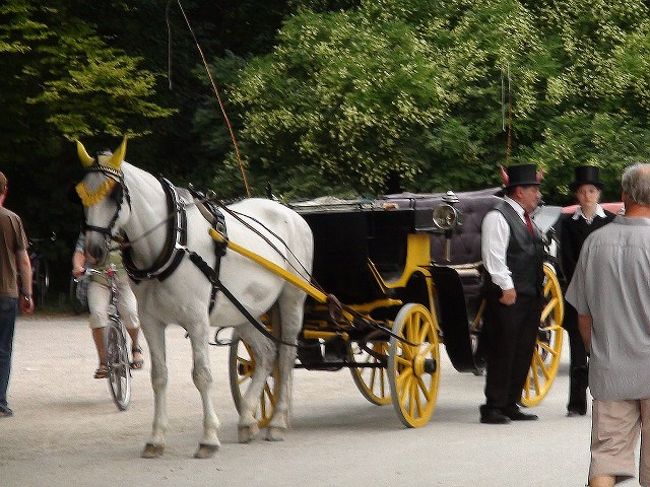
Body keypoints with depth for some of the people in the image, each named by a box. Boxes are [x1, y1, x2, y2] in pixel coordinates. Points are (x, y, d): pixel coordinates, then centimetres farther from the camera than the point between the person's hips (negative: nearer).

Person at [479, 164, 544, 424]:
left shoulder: (526, 218, 18)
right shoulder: (498, 217, -10)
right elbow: (494, 256, -17)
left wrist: (538, 290, 17)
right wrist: (506, 286, -20)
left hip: (530, 296, 9)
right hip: (509, 296, -9)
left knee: (522, 353, 10)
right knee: (502, 353, -6)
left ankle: (510, 405, 16)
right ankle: (493, 408, -3)